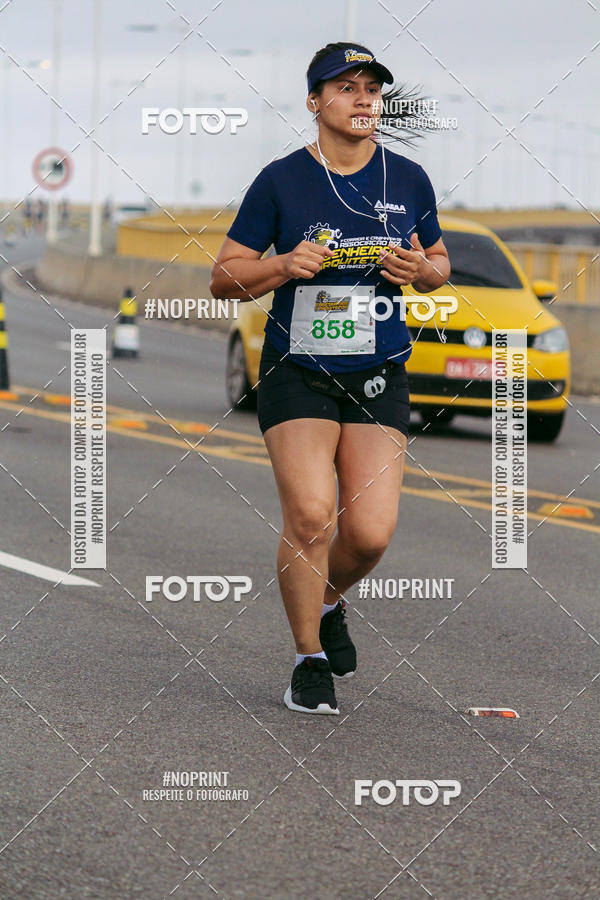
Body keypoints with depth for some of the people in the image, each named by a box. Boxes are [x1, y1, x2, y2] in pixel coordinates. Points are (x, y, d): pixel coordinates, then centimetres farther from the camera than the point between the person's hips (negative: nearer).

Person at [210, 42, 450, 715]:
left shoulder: (408, 180, 5)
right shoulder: (281, 180, -3)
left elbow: (439, 266, 19)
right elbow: (224, 277, 1)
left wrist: (420, 269, -5)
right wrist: (286, 266, -17)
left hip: (379, 378, 2)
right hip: (296, 374, -2)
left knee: (371, 532, -8)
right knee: (310, 513, -16)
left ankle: (327, 604, 27)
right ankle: (310, 659, 4)